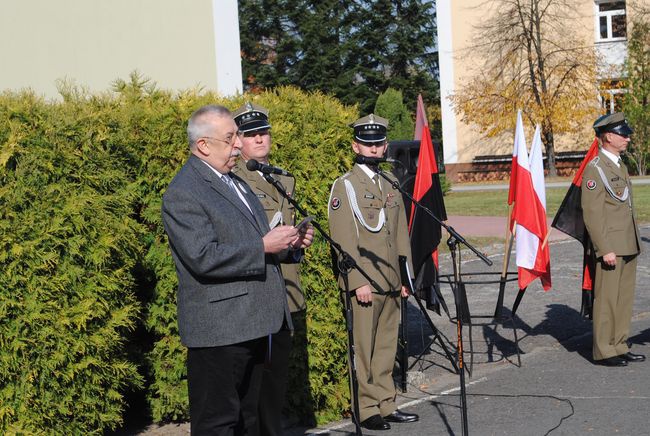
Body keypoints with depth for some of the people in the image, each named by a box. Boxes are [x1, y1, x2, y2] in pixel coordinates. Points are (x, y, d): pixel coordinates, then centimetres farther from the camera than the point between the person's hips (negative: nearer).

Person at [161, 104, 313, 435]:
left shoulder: (233, 181, 17)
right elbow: (204, 258, -24)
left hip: (252, 322, 10)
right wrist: (264, 247, -21)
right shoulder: (183, 193, -15)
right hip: (218, 330, -10)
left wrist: (288, 243, 7)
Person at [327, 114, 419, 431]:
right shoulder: (345, 186, -5)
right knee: (363, 349, -1)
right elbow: (343, 239, -12)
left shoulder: (391, 185, 16)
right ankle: (366, 409, 7)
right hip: (364, 283, -6)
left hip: (391, 283, 7)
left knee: (386, 348, 12)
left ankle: (386, 405, 20)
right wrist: (358, 282, -17)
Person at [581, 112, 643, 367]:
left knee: (625, 299, 11)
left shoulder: (621, 166, 17)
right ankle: (603, 352, 4)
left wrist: (635, 244, 20)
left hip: (629, 246, 9)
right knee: (607, 299, -3)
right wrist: (605, 249, -20)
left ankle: (619, 347, 19)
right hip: (611, 247, -9)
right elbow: (592, 213, -16)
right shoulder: (594, 169, -11)